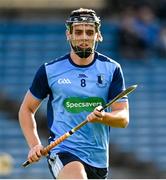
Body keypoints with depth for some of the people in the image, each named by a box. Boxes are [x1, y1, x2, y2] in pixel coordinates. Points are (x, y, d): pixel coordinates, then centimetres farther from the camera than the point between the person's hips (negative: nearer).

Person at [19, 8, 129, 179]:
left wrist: (102, 117, -23)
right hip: (63, 151, -4)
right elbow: (26, 109, 12)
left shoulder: (111, 69, 4)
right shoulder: (50, 70, 1)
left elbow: (123, 118, -1)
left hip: (98, 157, 4)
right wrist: (34, 145, -1)